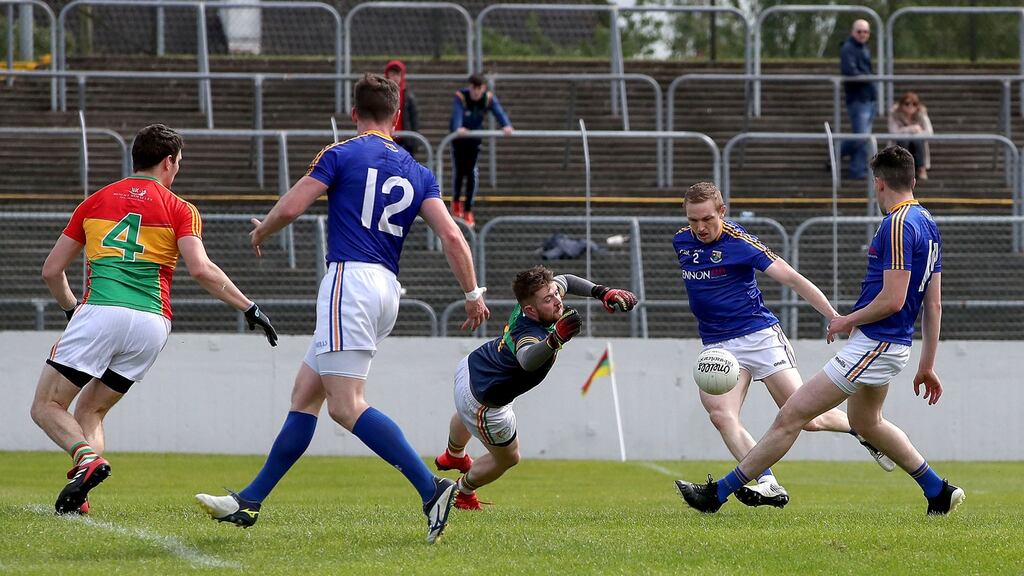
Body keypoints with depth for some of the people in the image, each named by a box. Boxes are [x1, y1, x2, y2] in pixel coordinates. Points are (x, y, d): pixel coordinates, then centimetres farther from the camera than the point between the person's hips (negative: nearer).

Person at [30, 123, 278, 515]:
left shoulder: (96, 201, 17)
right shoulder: (179, 210, 10)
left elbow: (51, 270, 19)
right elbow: (200, 270, -5)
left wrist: (72, 308, 37)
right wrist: (250, 308, 1)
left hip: (100, 312, -1)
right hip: (152, 324, 1)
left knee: (46, 406, 4)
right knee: (90, 411, 17)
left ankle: (87, 458, -26)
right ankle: (78, 496, -6)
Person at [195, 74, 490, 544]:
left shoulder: (342, 155, -1)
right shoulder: (417, 173, 14)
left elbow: (291, 207, -5)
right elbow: (451, 235, 6)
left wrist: (261, 231, 16)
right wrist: (473, 293, 11)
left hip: (350, 277, -8)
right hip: (388, 289, 8)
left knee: (345, 406, -14)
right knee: (305, 394, 12)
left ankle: (431, 488, -25)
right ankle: (249, 502, 15)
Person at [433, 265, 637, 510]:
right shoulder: (530, 334, -44)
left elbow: (565, 281, 2)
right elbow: (528, 360, -69)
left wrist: (602, 292, -9)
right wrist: (555, 340, -86)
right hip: (484, 405, -8)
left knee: (466, 416, 42)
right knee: (507, 458, 19)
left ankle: (454, 455, 75)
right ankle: (463, 493, 47)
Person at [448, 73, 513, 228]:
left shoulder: (489, 98, -15)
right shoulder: (460, 96, -25)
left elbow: (499, 112, -30)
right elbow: (457, 113, -42)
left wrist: (506, 125, -52)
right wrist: (458, 128, -63)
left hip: (475, 137, 2)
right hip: (459, 136, -2)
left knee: (472, 172, -7)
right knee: (458, 170, 3)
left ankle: (468, 210, 0)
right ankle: (456, 201, 32)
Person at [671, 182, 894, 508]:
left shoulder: (739, 242, -14)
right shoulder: (681, 242, 3)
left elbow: (792, 279, -14)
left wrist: (835, 317, -19)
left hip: (759, 335, -5)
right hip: (717, 345, 5)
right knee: (720, 414, -22)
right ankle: (768, 484, -25)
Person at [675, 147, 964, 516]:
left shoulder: (898, 225, -19)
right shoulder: (927, 225, 10)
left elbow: (892, 299, -25)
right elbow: (934, 305, 13)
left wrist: (848, 321, -8)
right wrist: (927, 365, 17)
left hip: (873, 345, -10)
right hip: (894, 345, 10)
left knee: (791, 416, -7)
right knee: (865, 421, 32)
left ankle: (718, 493, -4)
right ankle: (939, 493, 34)